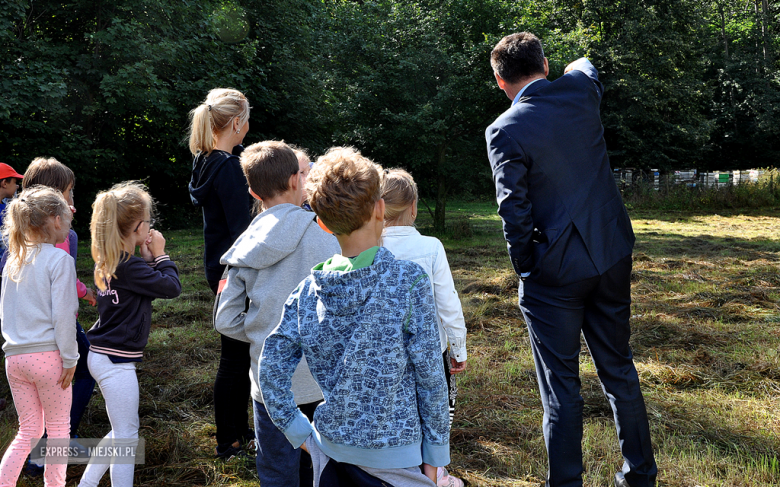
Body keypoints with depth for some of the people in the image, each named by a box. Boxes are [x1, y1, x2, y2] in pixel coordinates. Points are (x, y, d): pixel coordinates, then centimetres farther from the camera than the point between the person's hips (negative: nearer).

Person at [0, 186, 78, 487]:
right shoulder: (59, 259, -11)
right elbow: (62, 315, -14)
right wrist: (69, 359, -8)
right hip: (47, 354, -6)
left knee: (28, 431, 16)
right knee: (58, 428, 9)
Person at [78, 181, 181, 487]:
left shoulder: (109, 262, 7)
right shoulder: (128, 267, -21)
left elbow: (143, 281, 15)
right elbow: (172, 287, -18)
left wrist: (148, 258, 2)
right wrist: (159, 255, -6)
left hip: (103, 356, 10)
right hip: (116, 361, -10)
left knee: (122, 432, 22)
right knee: (126, 437, 2)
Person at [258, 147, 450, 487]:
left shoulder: (308, 289, -6)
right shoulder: (409, 281, -17)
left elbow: (271, 369, -5)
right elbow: (429, 377, -13)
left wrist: (300, 434, 5)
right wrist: (435, 454, -3)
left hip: (331, 448, 4)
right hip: (394, 454, -3)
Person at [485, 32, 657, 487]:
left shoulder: (505, 130, -13)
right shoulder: (580, 89, 0)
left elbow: (515, 211, -15)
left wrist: (526, 271, -2)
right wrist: (580, 65, 49)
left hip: (556, 270, -5)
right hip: (612, 256, 5)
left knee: (561, 386, 4)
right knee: (619, 369, 19)